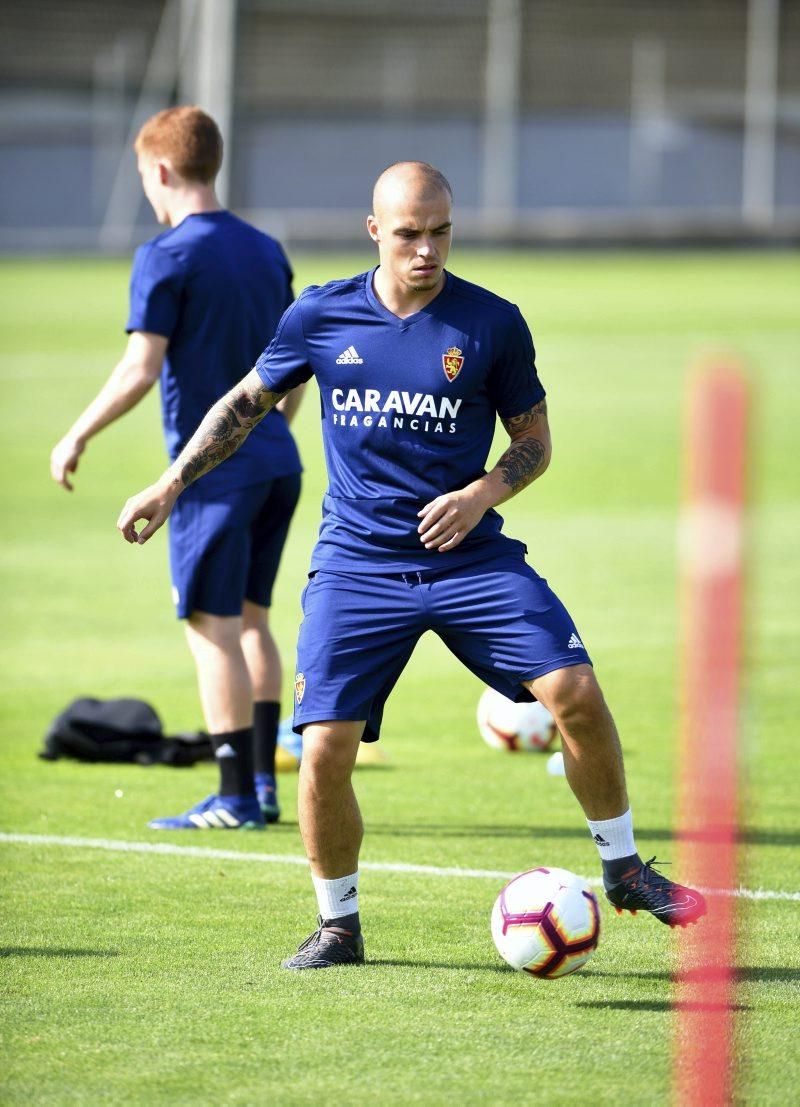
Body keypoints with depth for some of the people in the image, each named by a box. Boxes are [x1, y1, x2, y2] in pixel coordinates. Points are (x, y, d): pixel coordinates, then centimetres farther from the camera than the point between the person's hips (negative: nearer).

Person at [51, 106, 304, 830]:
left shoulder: (167, 258, -11)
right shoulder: (266, 251, 11)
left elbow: (140, 370, -16)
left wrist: (77, 437, -5)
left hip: (212, 470, -7)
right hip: (276, 463, 7)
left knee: (214, 625, -3)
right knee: (252, 618, 16)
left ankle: (236, 799, -3)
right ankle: (264, 783, 16)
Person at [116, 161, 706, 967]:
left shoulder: (492, 325, -3)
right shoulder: (319, 318, 0)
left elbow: (534, 439, 6)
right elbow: (247, 402, 16)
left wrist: (484, 492, -13)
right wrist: (172, 484, 12)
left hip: (469, 557, 0)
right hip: (356, 562, 0)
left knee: (574, 690, -17)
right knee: (324, 749, -10)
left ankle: (623, 870, 4)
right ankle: (338, 924, 13)